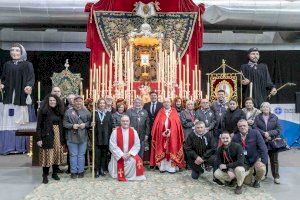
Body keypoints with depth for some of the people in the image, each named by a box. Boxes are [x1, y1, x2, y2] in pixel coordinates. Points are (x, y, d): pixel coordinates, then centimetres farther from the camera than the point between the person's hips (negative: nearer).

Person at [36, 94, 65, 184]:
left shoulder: (59, 111, 9)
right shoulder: (43, 111, -5)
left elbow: (61, 125, 9)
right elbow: (39, 126, -7)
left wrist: (63, 138, 5)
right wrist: (39, 139, -13)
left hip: (58, 136, 5)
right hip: (48, 136, -4)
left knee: (57, 155, 9)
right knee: (47, 156, -1)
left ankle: (55, 173, 23)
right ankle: (45, 176, 13)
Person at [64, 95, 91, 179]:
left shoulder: (86, 112, 6)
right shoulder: (68, 112, 2)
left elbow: (90, 122, 7)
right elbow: (65, 123, 0)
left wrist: (85, 125, -11)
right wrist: (72, 125, -15)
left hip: (83, 137, 1)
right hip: (72, 137, -1)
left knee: (81, 155, 9)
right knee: (73, 155, 7)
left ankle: (81, 171, 20)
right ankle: (73, 172, 18)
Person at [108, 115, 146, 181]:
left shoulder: (134, 132, 2)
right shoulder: (115, 132, -4)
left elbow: (137, 145, 0)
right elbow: (112, 146, -9)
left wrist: (130, 153, -15)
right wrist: (121, 154, -16)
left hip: (130, 154, 1)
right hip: (118, 155, -1)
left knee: (137, 160, -24)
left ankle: (130, 175, -5)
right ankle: (120, 176, 6)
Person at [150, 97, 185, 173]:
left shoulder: (174, 112, 7)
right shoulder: (160, 112, 7)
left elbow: (178, 124, 0)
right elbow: (156, 124, 3)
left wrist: (170, 130, -11)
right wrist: (163, 131, -9)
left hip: (172, 135, 0)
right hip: (161, 135, 1)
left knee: (172, 150, 1)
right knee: (162, 151, 3)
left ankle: (172, 167, 6)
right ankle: (162, 167, 9)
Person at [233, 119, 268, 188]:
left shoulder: (255, 133, -13)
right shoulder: (235, 138, -6)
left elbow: (263, 147, -15)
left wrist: (264, 161, -23)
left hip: (256, 159, -2)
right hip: (245, 162, 2)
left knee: (261, 169, -32)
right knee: (247, 182, 1)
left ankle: (257, 180, 4)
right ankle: (252, 171, 37)